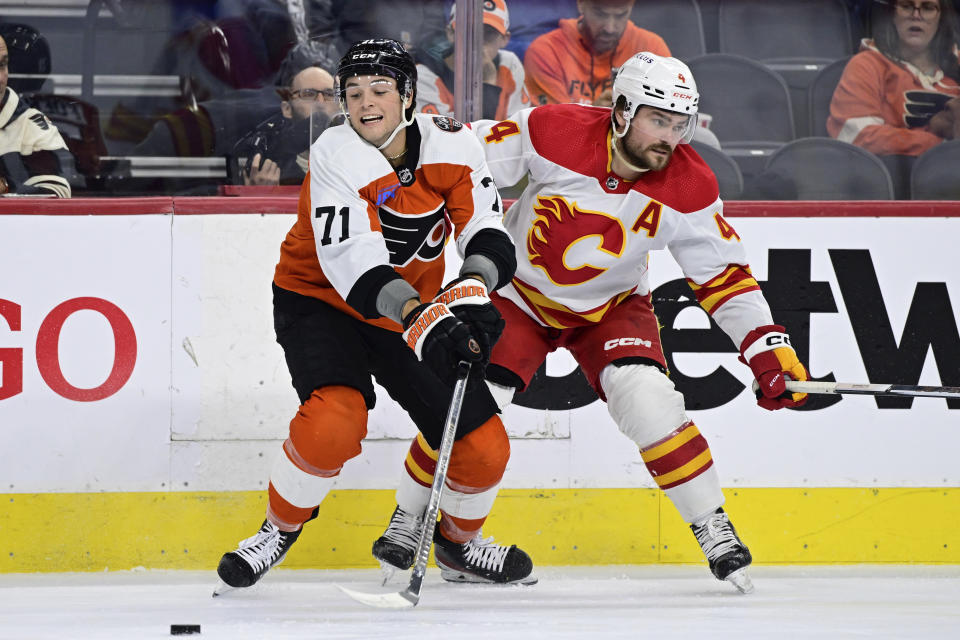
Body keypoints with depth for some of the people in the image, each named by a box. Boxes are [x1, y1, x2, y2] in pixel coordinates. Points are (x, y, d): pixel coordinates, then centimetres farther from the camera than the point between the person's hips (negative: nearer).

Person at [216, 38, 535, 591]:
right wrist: (417, 316, -48)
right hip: (320, 301, -4)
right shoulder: (336, 156, -24)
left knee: (483, 446, -2)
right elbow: (352, 260, -35)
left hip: (417, 308, 4)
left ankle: (458, 544, 30)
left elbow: (488, 234, -16)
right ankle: (279, 530, -5)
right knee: (336, 418, -32)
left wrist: (473, 290, -38)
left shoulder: (451, 146, -12)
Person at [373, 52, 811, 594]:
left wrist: (771, 350, -16)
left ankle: (714, 529, -7)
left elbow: (726, 278, -10)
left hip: (610, 306, 1)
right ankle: (409, 521, 10)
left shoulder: (690, 188, -19)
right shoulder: (553, 132, -27)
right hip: (520, 291, -1)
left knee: (649, 401, -22)